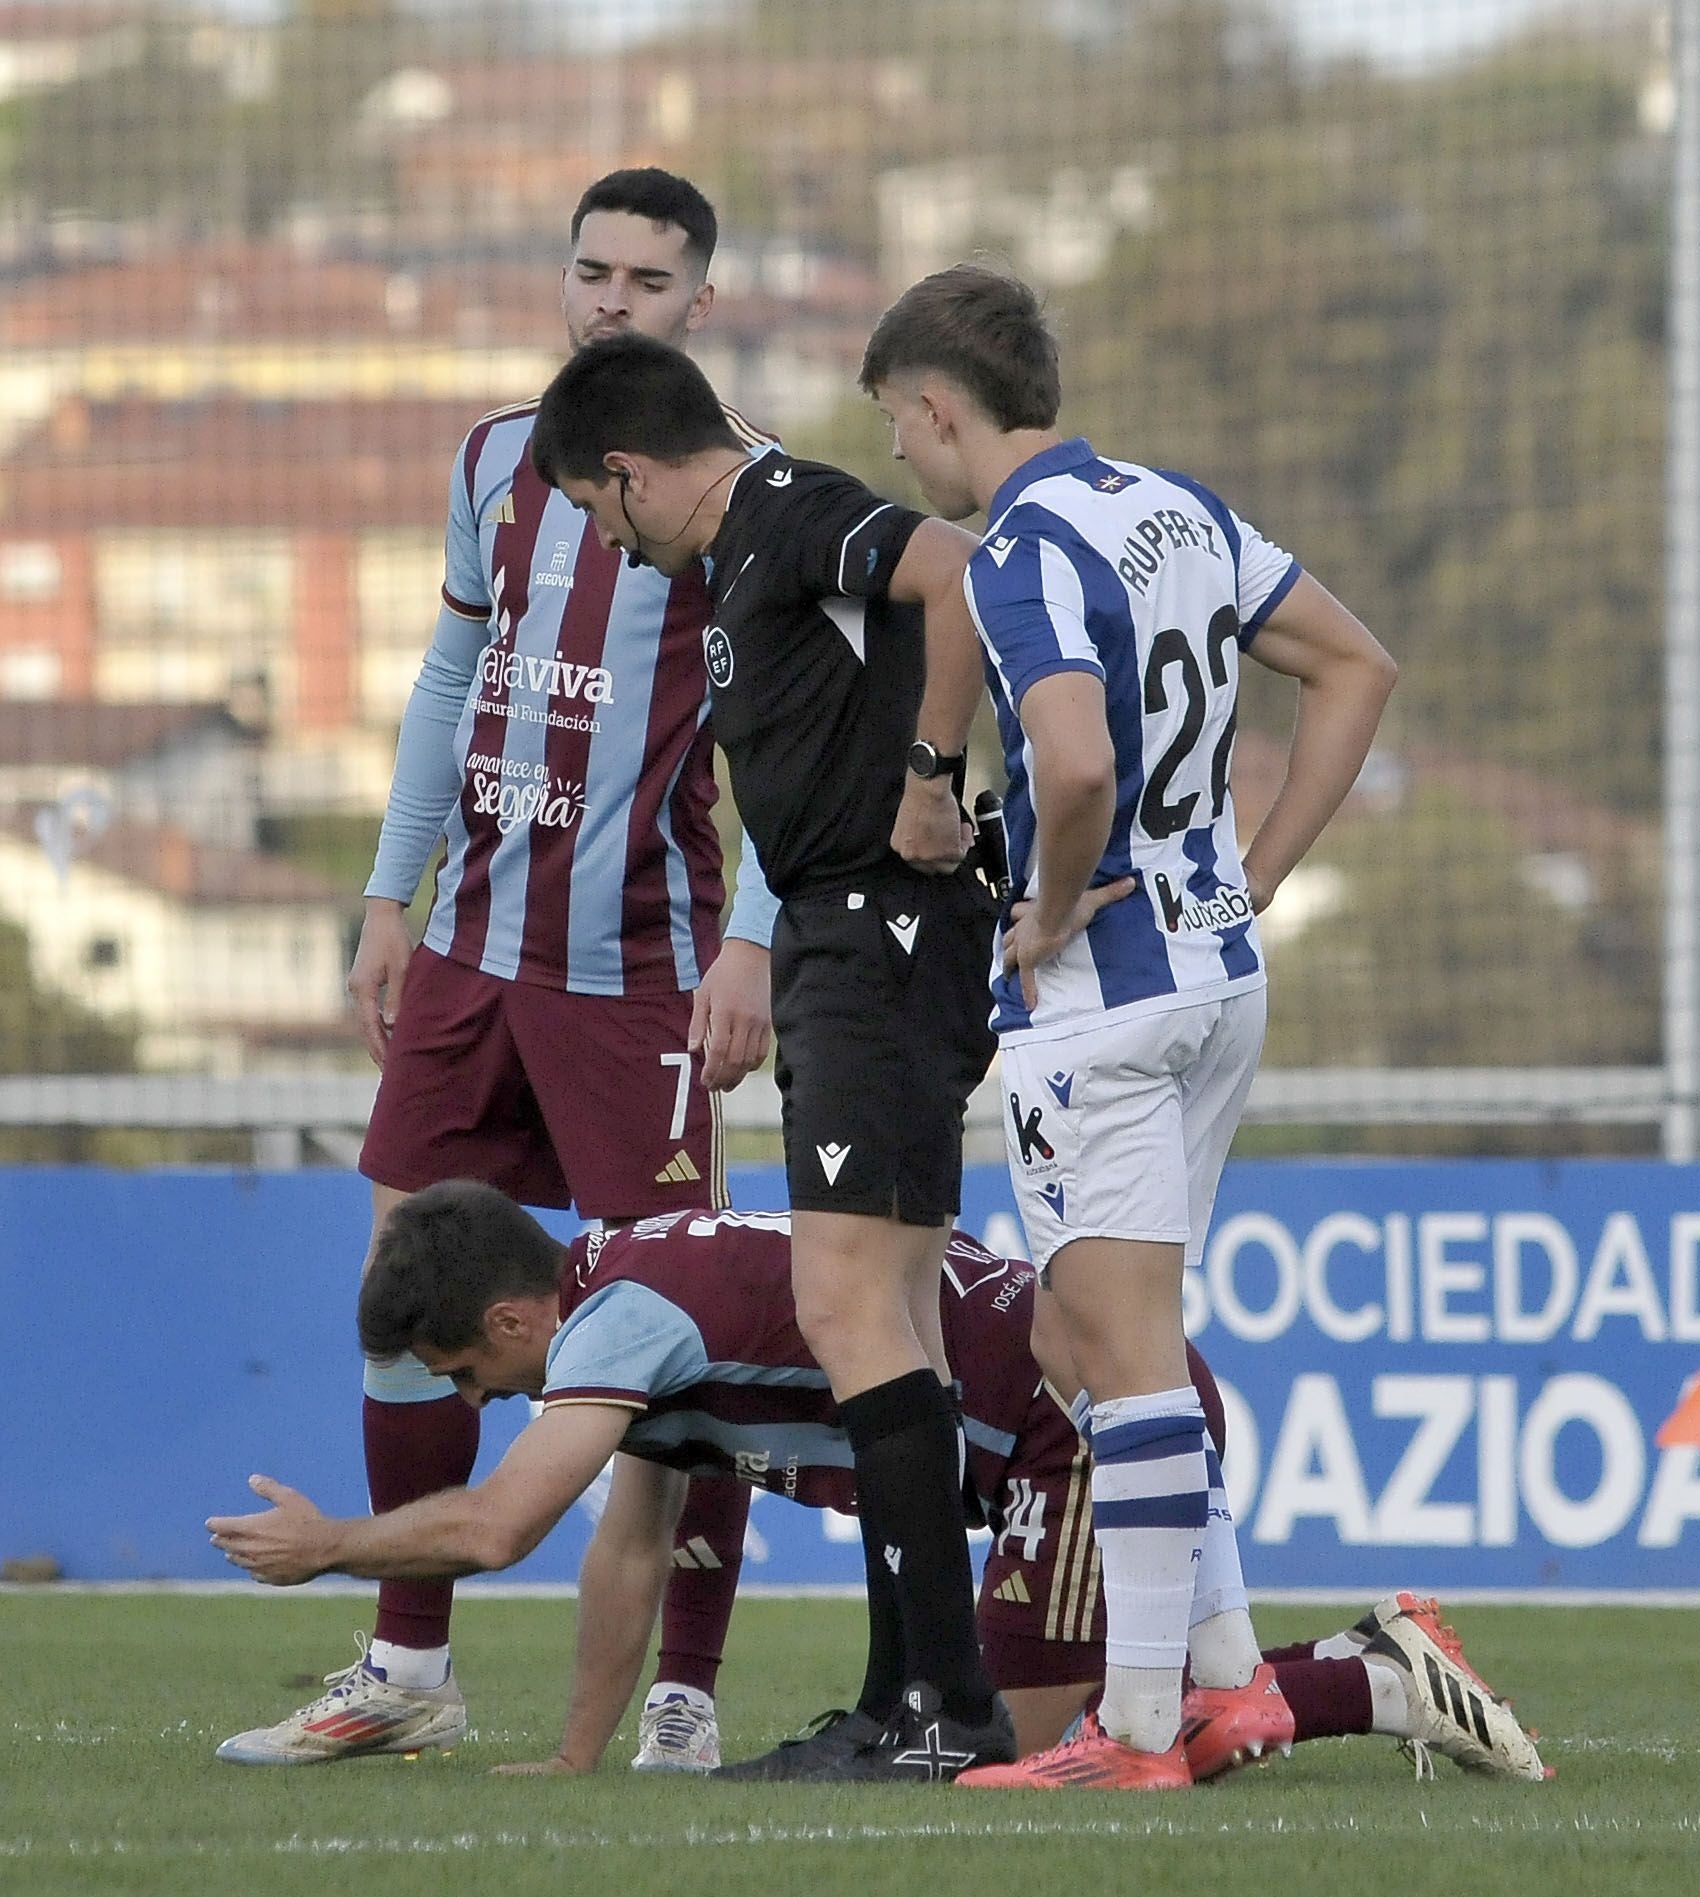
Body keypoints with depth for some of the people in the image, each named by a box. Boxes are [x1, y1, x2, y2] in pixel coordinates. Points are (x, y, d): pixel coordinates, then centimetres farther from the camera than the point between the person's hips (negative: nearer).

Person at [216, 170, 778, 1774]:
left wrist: (753, 941, -19)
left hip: (638, 964, -7)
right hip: (474, 944, 7)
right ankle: (408, 1672, 17)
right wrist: (391, 892, 15)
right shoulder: (499, 456, 12)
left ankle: (686, 1694, -1)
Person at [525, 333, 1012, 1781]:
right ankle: (926, 1699, 15)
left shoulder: (792, 514, -12)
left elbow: (963, 572, -30)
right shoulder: (747, 556, 21)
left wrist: (926, 771, -23)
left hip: (886, 940, -11)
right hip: (842, 952, 11)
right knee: (887, 1319, 12)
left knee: (850, 1302, -17)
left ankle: (955, 1698, -21)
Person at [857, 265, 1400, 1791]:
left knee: (1123, 1339, -7)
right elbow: (1357, 667, 18)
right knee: (1128, 1330, 18)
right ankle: (1228, 1667, 16)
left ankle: (1141, 1726, -7)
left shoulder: (1022, 553, -16)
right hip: (1222, 973, 9)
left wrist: (1051, 914, -14)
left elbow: (1077, 765, -33)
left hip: (1098, 985, -9)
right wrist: (1252, 879, 15)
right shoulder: (1180, 509, 11)